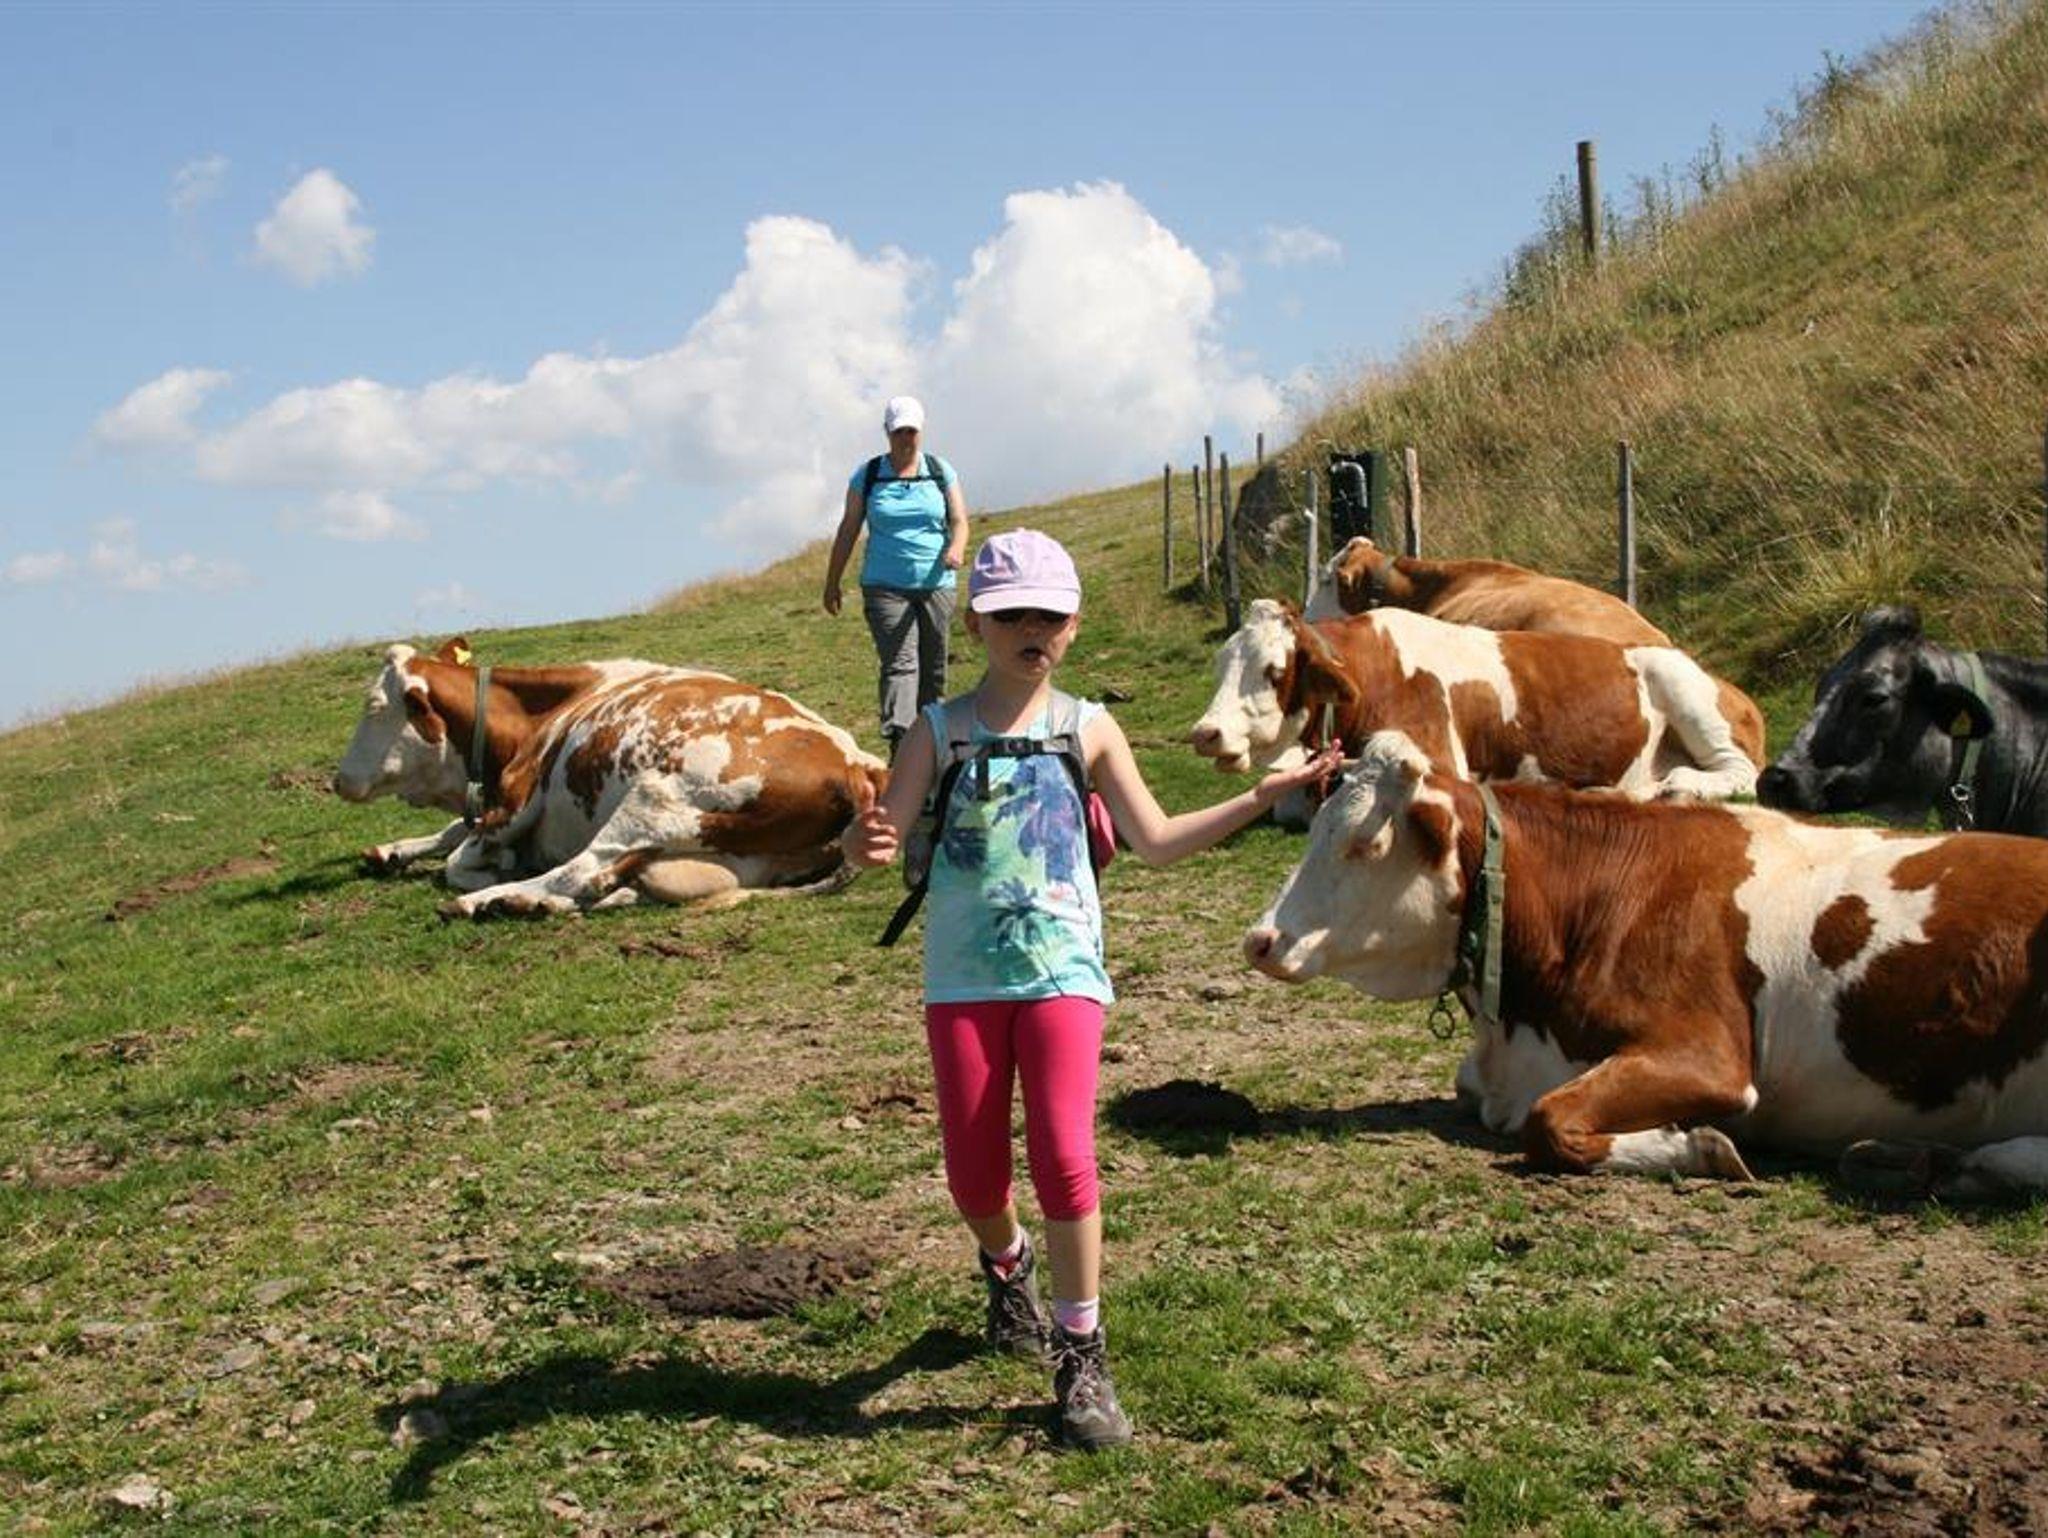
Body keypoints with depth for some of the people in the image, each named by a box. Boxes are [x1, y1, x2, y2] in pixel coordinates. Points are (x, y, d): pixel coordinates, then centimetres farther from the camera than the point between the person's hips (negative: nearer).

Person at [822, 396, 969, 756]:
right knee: (900, 662, -17)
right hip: (884, 587, -2)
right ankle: (900, 743, -28)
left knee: (933, 670, 7)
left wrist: (956, 547, -19)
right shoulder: (867, 476, 4)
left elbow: (959, 521, 4)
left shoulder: (941, 472, 7)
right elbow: (848, 530, 8)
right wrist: (832, 582, 9)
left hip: (936, 585, 2)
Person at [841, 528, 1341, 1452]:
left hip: (1062, 970, 0)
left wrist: (1263, 795, 1)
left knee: (1064, 1158, -13)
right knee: (973, 1174, 6)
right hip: (963, 978, 1)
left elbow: (1156, 842, 8)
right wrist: (864, 843, -29)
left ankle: (1081, 1359, 0)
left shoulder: (1088, 729, 5)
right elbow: (880, 841, -4)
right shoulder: (941, 731, 2)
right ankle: (1009, 1271, 41)